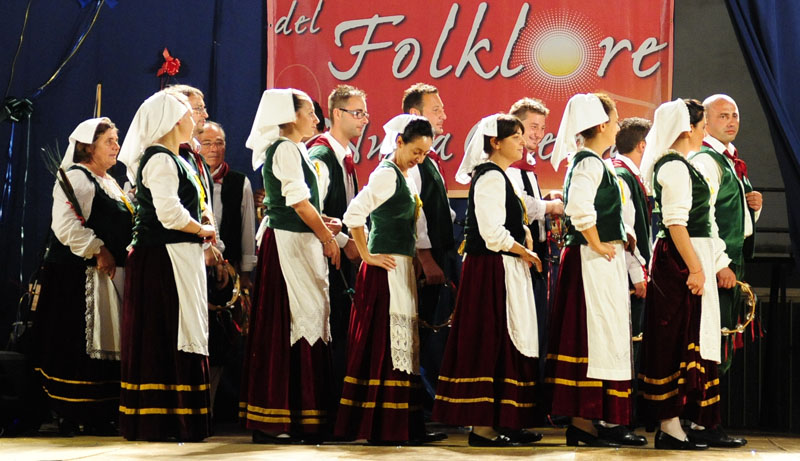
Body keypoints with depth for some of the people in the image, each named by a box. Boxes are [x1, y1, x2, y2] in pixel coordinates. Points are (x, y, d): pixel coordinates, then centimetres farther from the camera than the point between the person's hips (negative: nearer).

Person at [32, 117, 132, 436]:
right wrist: (99, 252, -18)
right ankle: (72, 417, -4)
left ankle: (100, 415, 11)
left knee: (106, 344, 8)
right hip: (82, 275, -9)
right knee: (80, 343, -8)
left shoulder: (109, 183, 21)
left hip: (110, 275, 9)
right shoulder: (75, 177, -8)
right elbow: (66, 225, -19)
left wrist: (117, 257, 14)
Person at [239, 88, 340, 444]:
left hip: (295, 242, 10)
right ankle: (274, 423, -6)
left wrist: (322, 224, 7)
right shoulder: (286, 148, -11)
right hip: (288, 242, -10)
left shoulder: (291, 149, 19)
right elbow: (299, 201, -16)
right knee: (287, 325, -9)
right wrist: (327, 237, -7)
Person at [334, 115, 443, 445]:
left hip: (402, 269, 10)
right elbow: (353, 214, -24)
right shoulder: (386, 174, -13)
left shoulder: (404, 177, 15)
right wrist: (368, 256, -16)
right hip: (387, 268, -10)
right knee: (386, 343, -7)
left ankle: (407, 427, 14)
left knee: (401, 344, 10)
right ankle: (386, 427, -4)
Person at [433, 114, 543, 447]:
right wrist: (525, 253, -8)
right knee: (489, 343, -8)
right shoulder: (490, 177, -13)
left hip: (505, 270, 10)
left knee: (503, 343, 11)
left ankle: (502, 422, 16)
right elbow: (493, 233, -21)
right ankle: (483, 426, -4)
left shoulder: (501, 176, 18)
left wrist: (525, 239, 5)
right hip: (491, 270, -10)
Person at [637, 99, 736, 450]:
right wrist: (696, 268, -22)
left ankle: (672, 425, 13)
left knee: (678, 341, 10)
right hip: (681, 262, -10)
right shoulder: (675, 166, -13)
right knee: (681, 341, -8)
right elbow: (676, 223, -20)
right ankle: (670, 428, -6)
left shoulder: (682, 165, 19)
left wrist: (717, 262, 20)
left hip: (690, 259, 10)